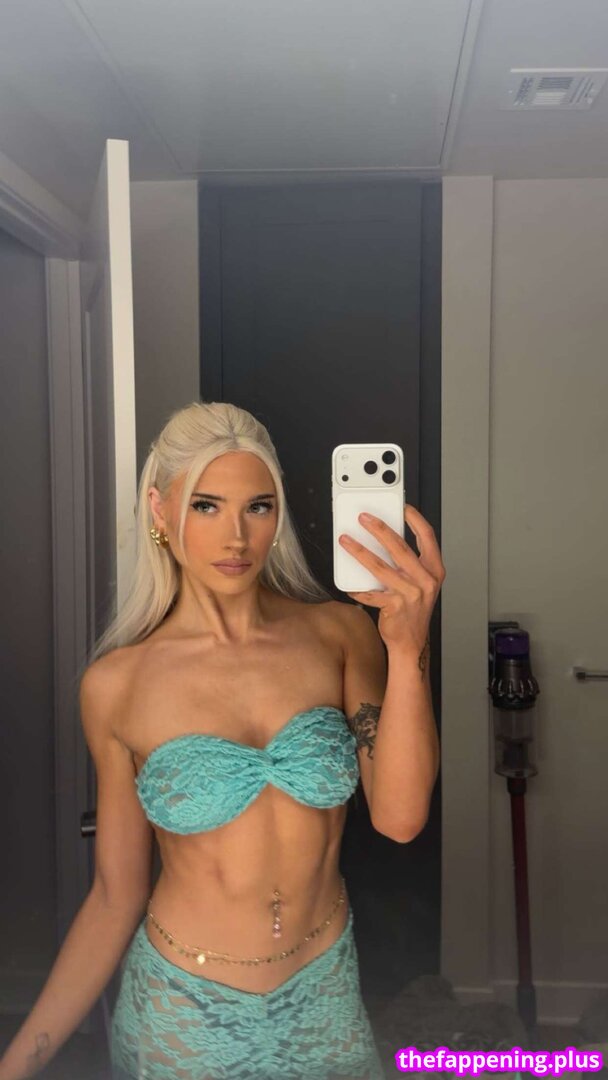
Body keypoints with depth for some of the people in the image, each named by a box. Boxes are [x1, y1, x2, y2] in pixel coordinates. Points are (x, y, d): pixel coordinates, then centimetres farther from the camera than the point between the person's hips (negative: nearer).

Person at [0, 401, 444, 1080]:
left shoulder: (338, 632, -12)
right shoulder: (116, 685, -13)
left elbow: (399, 816, -21)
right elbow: (116, 894, -6)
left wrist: (408, 649, -34)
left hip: (325, 994, 1)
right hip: (183, 1010, -1)